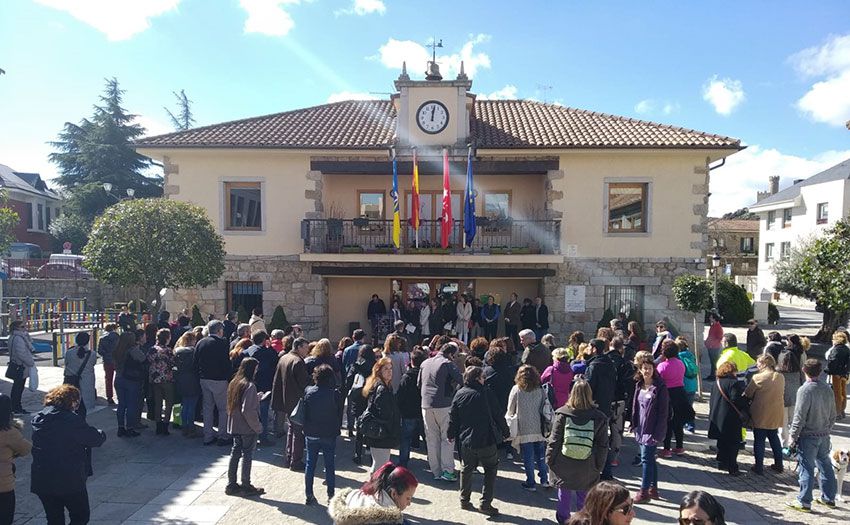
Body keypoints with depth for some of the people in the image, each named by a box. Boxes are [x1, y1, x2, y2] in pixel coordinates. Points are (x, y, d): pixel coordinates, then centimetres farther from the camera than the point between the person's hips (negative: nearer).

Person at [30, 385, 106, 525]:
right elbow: (96, 439, -15)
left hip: (41, 481, 6)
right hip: (70, 481, -6)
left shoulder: (38, 418, 3)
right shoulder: (72, 420, -18)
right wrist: (101, 434, 9)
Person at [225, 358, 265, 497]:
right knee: (247, 455, 3)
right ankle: (246, 486, 13)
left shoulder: (234, 383, 5)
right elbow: (248, 410, -24)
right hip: (248, 428, -8)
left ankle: (231, 484, 23)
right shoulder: (250, 386, -20)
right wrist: (258, 426, -13)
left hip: (234, 426, 8)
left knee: (235, 453, 15)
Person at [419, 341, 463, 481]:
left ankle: (436, 471, 14)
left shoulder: (425, 363, 13)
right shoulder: (448, 363, -6)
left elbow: (419, 384, 17)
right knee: (447, 438, 3)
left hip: (426, 405, 5)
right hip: (443, 405, -5)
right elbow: (461, 380, -16)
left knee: (432, 439, 10)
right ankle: (447, 471, -1)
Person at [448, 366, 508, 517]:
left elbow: (453, 417, 4)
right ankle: (485, 503, 5)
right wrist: (505, 432, 9)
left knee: (467, 469, 20)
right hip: (486, 440, -3)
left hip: (466, 440, 4)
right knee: (491, 470, 12)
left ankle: (465, 500, 27)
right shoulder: (485, 393, -10)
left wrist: (451, 434, 19)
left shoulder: (459, 395, -1)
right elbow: (497, 414, -4)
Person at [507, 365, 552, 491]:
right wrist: (547, 425, 10)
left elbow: (510, 411, -3)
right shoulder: (540, 391, -3)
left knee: (528, 457, 7)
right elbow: (548, 409, 0)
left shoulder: (516, 390, -10)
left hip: (524, 430, -3)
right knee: (540, 456, 17)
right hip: (539, 429, 3)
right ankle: (544, 480, 22)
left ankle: (531, 483, 15)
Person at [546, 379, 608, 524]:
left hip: (564, 466, 0)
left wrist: (550, 460, 4)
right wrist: (599, 466, 8)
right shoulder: (599, 418, -7)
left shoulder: (562, 414, -10)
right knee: (584, 496, 15)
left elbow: (554, 441, -6)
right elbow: (603, 446, -1)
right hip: (587, 469, 0)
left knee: (565, 495, 17)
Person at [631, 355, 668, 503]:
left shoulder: (660, 387, -13)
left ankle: (644, 491, 2)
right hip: (641, 428, 7)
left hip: (652, 430, -7)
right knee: (650, 458, 15)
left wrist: (657, 433, -17)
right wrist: (635, 425, 11)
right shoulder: (639, 385, 7)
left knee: (646, 458, -6)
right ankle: (653, 489, 26)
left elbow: (663, 412, -14)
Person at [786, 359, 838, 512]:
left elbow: (799, 417, -18)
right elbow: (833, 415, 11)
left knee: (806, 469, 0)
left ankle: (804, 502, 6)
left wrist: (793, 436, -9)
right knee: (825, 466, 18)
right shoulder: (827, 389, 2)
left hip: (808, 436, -7)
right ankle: (829, 498, 29)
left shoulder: (805, 390, -18)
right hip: (824, 436, 7)